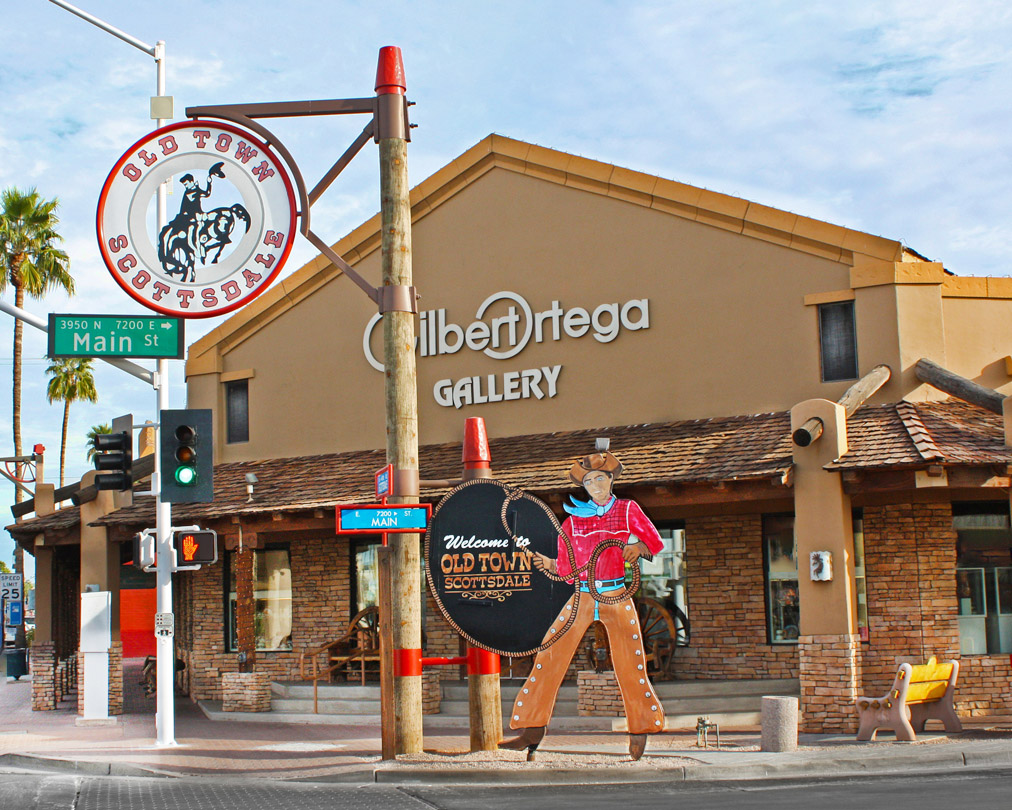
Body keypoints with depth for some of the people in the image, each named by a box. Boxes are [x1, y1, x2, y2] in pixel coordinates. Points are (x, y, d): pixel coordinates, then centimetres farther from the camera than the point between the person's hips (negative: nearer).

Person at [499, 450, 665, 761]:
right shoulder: (574, 519, 10)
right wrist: (547, 564, -9)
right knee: (549, 655, -10)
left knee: (630, 663, -2)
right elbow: (567, 568, 10)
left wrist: (638, 548, -10)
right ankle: (532, 729, -8)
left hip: (617, 596, -1)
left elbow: (655, 542, 10)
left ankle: (641, 729, 16)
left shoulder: (628, 510, 7)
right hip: (581, 596, 1)